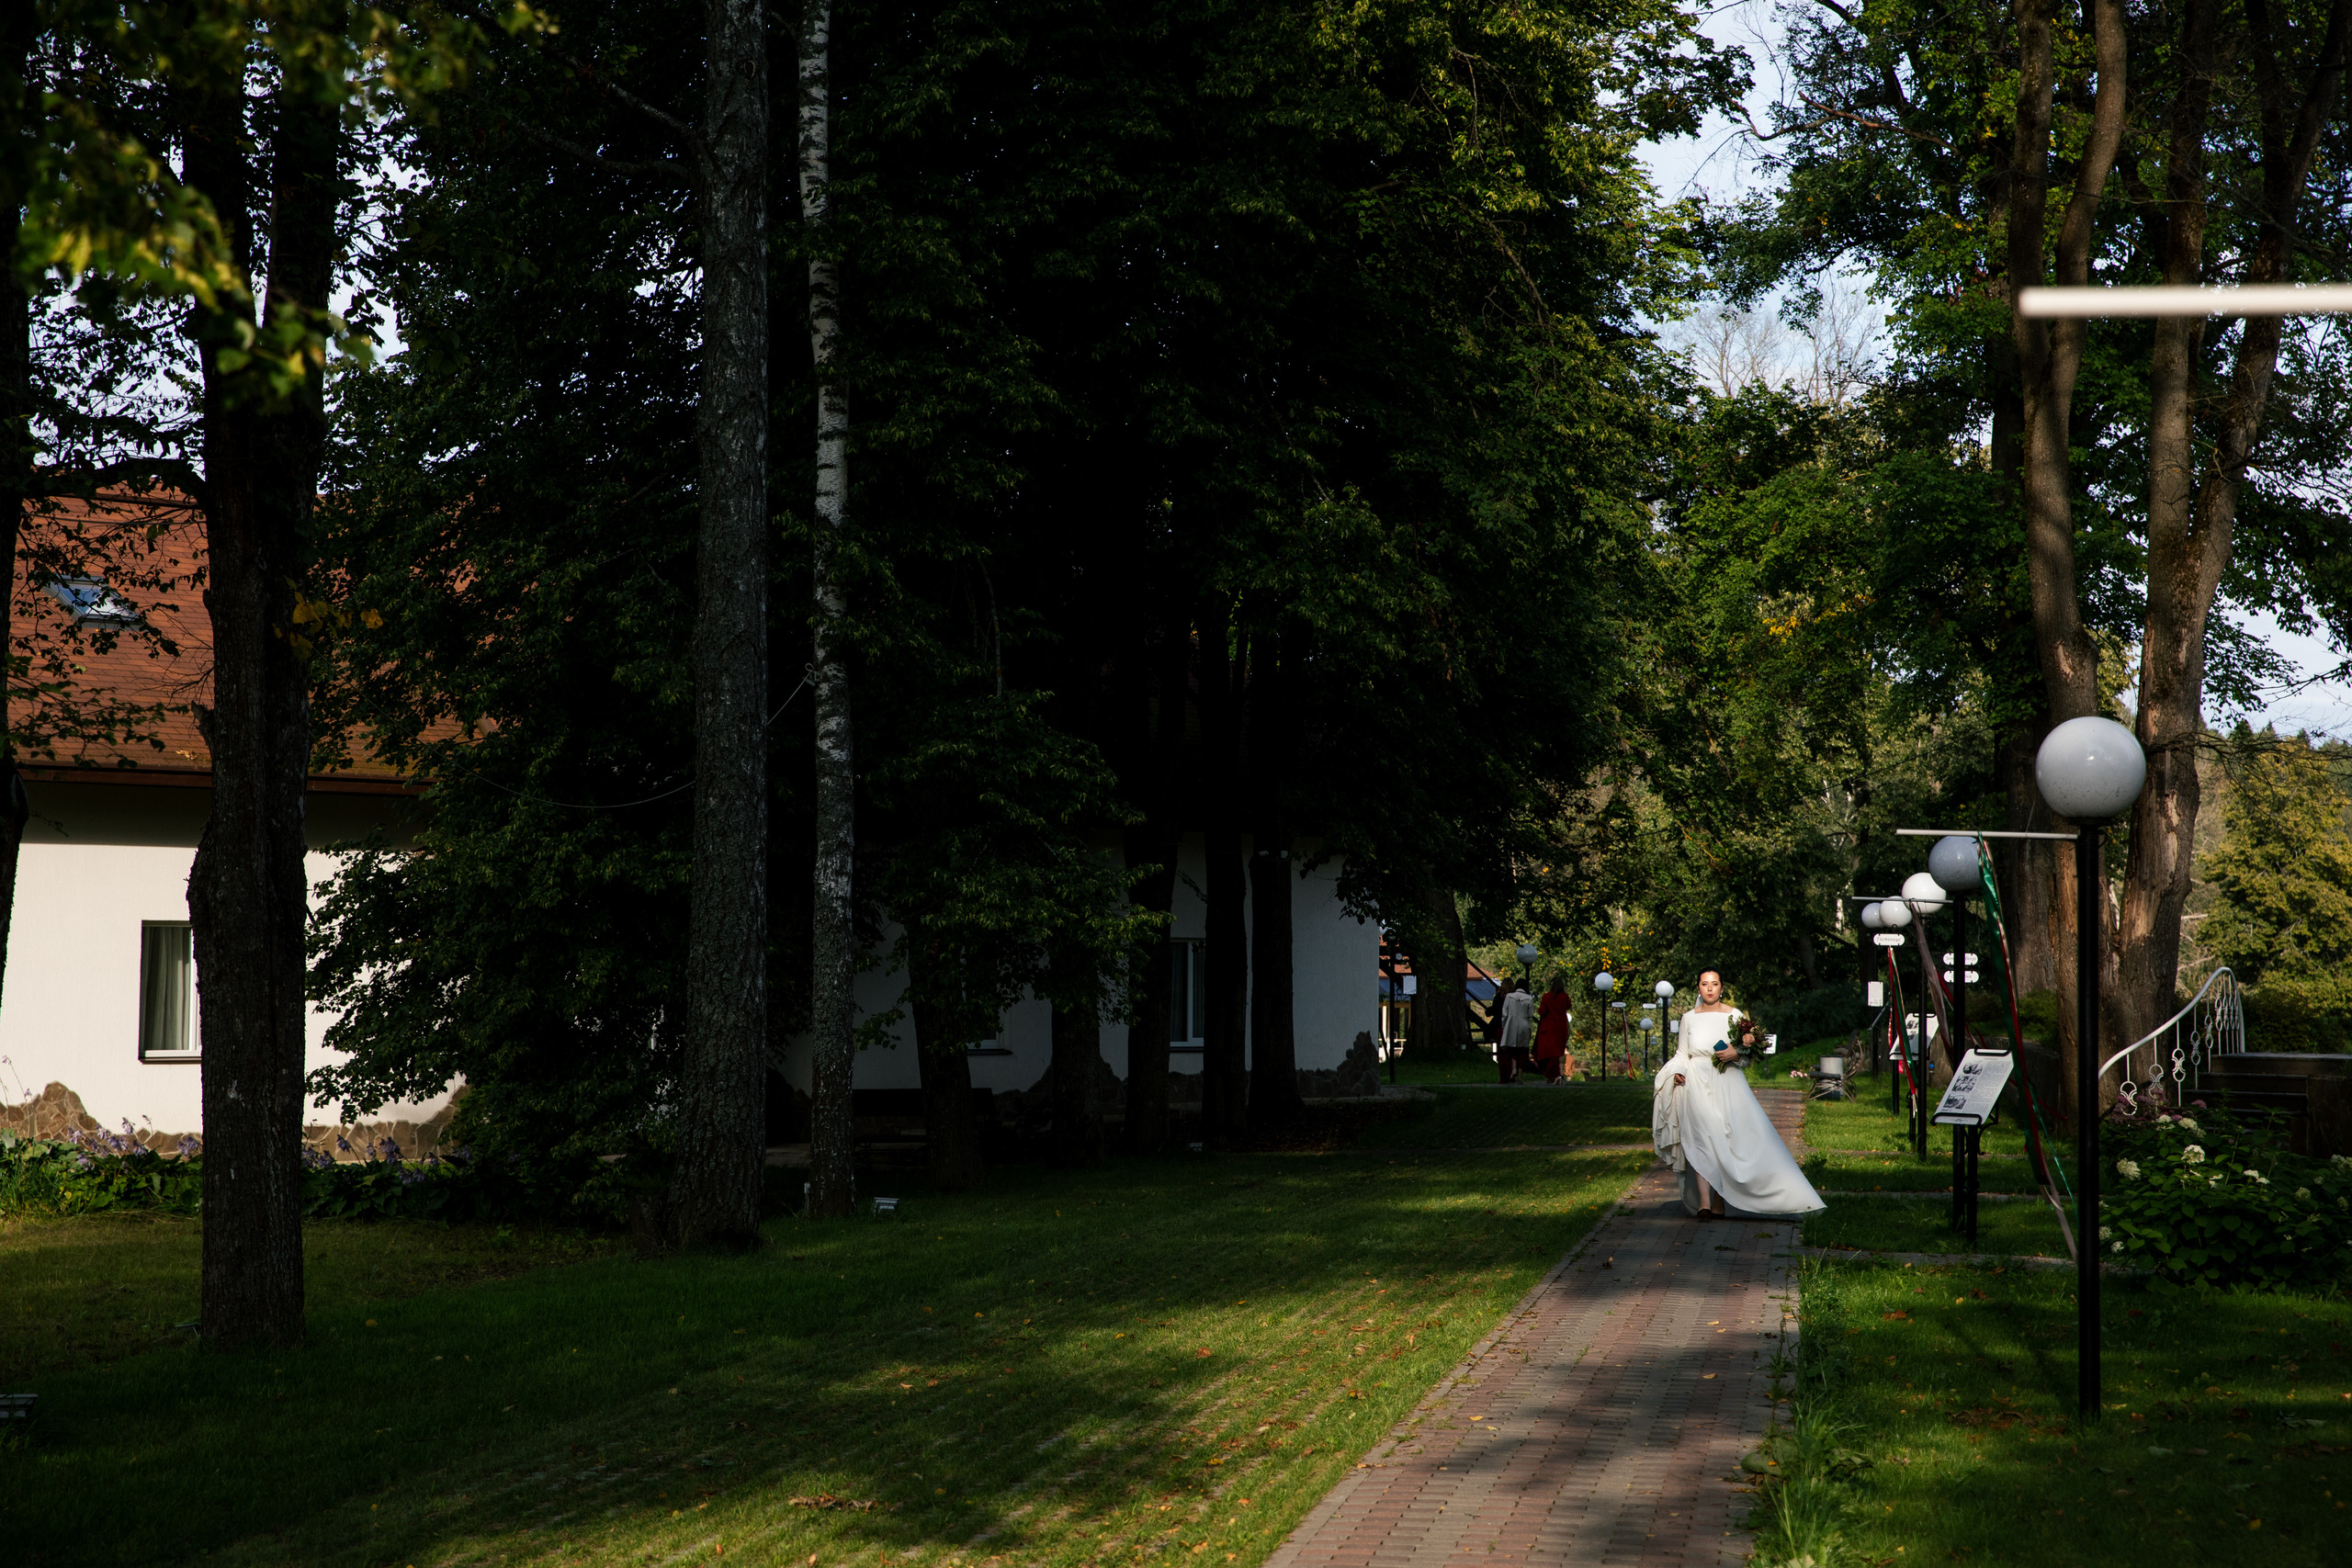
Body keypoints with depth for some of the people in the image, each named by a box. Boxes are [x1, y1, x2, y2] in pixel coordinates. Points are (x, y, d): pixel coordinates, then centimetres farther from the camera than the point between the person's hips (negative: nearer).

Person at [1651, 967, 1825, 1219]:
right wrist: (1677, 1072, -3)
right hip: (1697, 1084, 0)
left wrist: (1737, 1053, -11)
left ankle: (1719, 1202, -1)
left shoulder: (1735, 1016, 8)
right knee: (1701, 1139, -15)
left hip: (1728, 1084, 0)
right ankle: (1704, 1202, -24)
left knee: (1725, 1140, -8)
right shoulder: (1689, 1018, 11)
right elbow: (1682, 1054, 16)